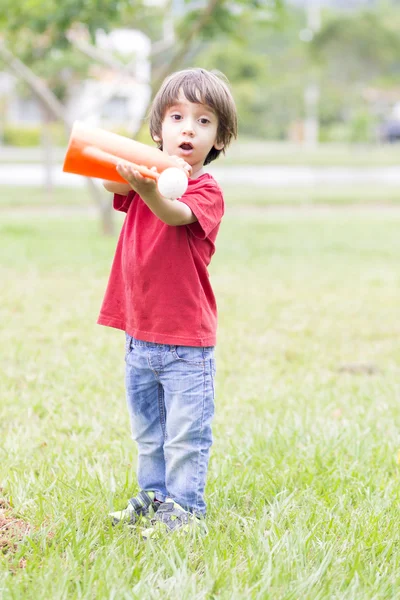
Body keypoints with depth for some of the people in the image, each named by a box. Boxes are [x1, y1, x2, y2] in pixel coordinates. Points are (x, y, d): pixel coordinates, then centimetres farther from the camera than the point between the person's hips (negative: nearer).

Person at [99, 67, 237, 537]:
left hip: (187, 341, -6)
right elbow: (113, 184, -15)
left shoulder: (206, 191, -10)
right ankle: (153, 497, 32)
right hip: (139, 335, 6)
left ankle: (185, 507, 12)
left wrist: (151, 190, -53)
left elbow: (174, 214, -32)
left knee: (186, 432, 1)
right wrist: (125, 174, -39)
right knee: (147, 432, 18)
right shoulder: (148, 174, 6)